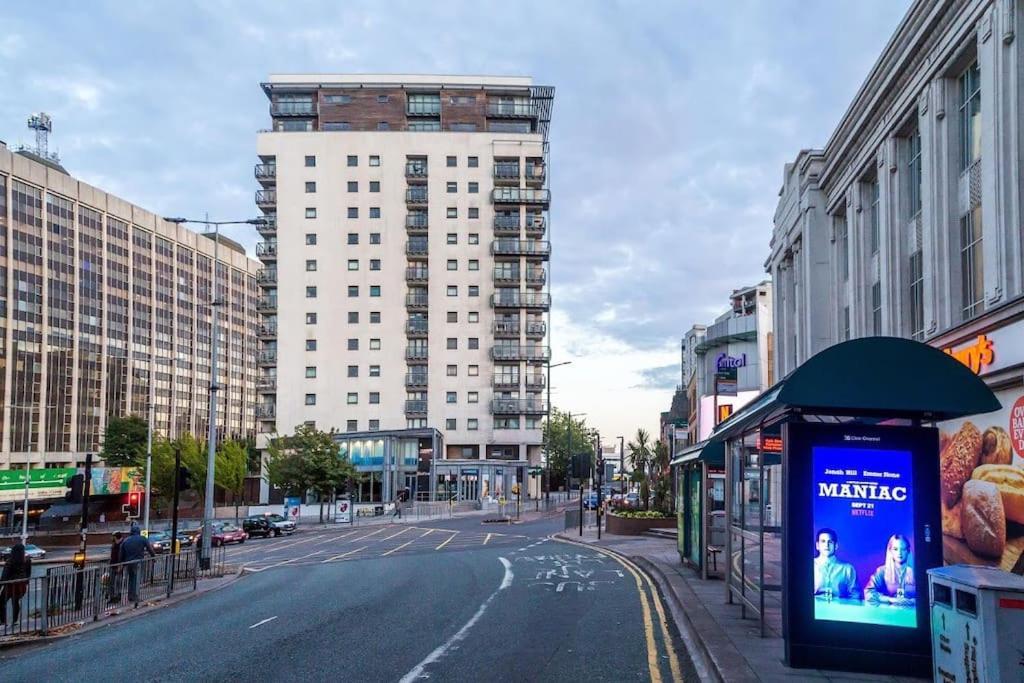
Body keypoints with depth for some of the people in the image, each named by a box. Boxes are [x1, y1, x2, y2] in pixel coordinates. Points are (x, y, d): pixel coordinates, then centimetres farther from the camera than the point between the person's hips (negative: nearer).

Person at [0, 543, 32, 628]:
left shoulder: (10, 562, -17)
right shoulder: (27, 560, -4)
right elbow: (28, 574, 7)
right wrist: (26, 584, 20)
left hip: (11, 585, -5)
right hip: (21, 585, 5)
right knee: (16, 602, 18)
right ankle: (14, 621, 20)